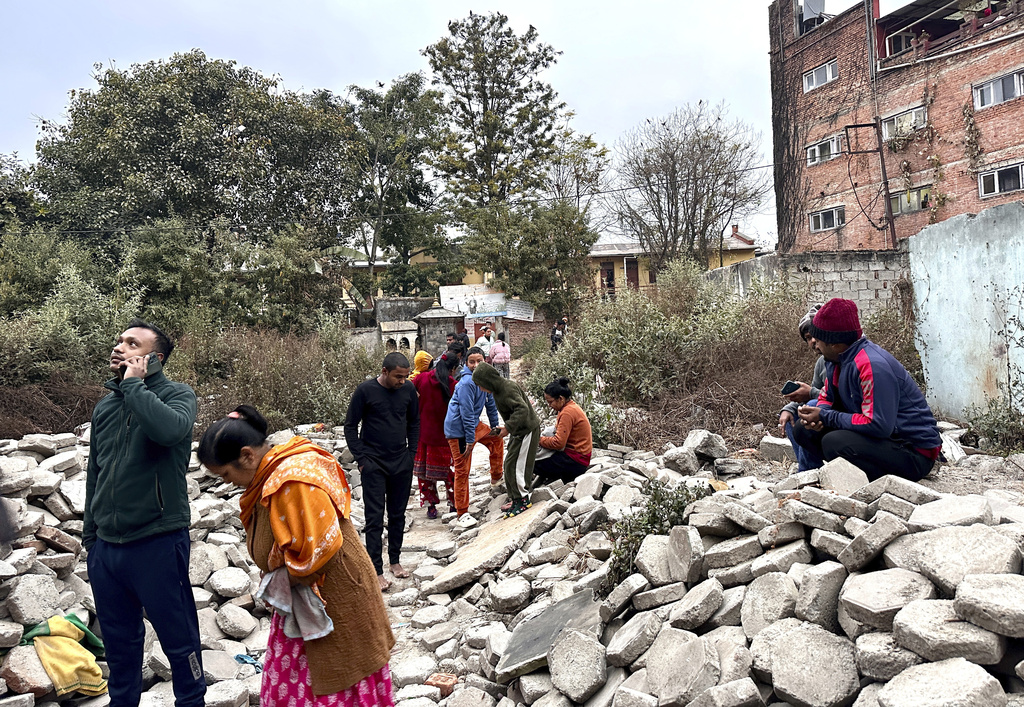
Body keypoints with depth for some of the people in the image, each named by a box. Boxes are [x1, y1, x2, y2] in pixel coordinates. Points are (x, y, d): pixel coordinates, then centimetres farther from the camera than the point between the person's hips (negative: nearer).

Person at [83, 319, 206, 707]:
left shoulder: (176, 395, -8)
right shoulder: (105, 406, 10)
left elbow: (169, 429, -33)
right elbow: (95, 473, 19)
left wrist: (134, 384, -20)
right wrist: (90, 534, 20)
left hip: (158, 543, -6)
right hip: (106, 545, 6)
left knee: (179, 639, 7)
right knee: (118, 639, 20)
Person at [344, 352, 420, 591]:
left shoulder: (408, 389, 0)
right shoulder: (365, 390, -11)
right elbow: (350, 426, -4)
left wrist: (412, 453, 7)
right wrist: (361, 459, -8)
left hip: (402, 463, 4)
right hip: (374, 464, -4)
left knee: (398, 514, 12)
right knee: (374, 517, -3)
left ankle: (395, 560, 27)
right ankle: (376, 571, 3)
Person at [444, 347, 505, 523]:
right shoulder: (467, 383, -24)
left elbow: (490, 403, 16)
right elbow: (467, 413, -23)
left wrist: (495, 426, 21)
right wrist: (470, 440, -21)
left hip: (474, 425, 9)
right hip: (458, 429, -9)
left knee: (496, 439, 22)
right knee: (462, 470, -4)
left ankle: (496, 477, 39)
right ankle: (462, 512, 5)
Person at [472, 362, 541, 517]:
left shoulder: (508, 389, -24)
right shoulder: (499, 389, 6)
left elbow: (522, 409, -35)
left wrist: (508, 428, -35)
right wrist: (508, 428, 9)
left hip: (527, 431, -10)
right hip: (518, 431, 10)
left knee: (515, 465, -7)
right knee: (509, 464, 12)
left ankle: (523, 499, 4)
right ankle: (514, 498, 21)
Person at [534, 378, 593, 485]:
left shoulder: (568, 412, -20)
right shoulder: (572, 407, 12)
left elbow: (558, 443, -23)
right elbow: (562, 435, 16)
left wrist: (540, 440, -9)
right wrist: (543, 437, 3)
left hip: (575, 462, -11)